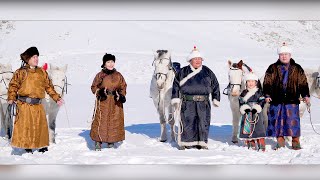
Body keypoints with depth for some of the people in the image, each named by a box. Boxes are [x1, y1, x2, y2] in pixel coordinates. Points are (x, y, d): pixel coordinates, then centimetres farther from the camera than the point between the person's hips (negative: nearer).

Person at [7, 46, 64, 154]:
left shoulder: (42, 72, 13)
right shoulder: (21, 72, 1)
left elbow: (49, 87, 16)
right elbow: (13, 85, 1)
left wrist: (57, 98, 12)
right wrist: (11, 98, -13)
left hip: (38, 105, 4)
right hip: (24, 105, -4)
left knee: (41, 125, 6)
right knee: (25, 125, -5)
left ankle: (42, 146, 19)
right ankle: (27, 147, 5)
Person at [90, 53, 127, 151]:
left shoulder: (118, 75, 7)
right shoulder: (100, 75, 0)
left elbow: (123, 87, 13)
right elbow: (94, 87, 5)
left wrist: (122, 95, -5)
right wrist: (100, 92, -15)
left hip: (116, 103, 3)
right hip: (103, 102, -2)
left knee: (115, 122, 4)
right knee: (101, 122, -6)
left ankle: (111, 141, 17)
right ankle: (98, 142, 3)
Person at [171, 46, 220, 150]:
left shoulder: (207, 72, 10)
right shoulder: (183, 72, 6)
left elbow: (215, 85, 15)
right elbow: (176, 85, 8)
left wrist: (216, 99, 13)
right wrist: (175, 99, 1)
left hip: (203, 103, 2)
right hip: (187, 102, -1)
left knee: (203, 122, 3)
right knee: (187, 122, -1)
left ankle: (202, 142, 14)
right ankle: (186, 142, 10)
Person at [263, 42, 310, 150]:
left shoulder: (297, 69, 8)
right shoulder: (273, 68, 6)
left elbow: (303, 83, 9)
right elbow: (267, 83, 5)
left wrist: (305, 95, 0)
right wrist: (267, 95, -6)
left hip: (292, 100, -1)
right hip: (276, 100, 1)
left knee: (293, 120, -2)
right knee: (277, 120, 4)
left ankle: (295, 142, 8)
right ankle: (280, 141, 16)